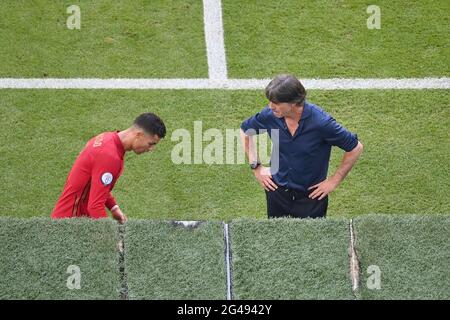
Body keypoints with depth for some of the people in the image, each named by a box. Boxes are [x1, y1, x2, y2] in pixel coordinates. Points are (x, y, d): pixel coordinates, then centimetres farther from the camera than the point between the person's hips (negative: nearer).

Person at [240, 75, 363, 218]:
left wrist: (334, 181, -10)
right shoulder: (269, 115, -15)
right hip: (277, 193, 3)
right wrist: (256, 167, 3)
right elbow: (245, 130, 7)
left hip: (310, 197, -3)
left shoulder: (320, 122, -26)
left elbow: (356, 148, -15)